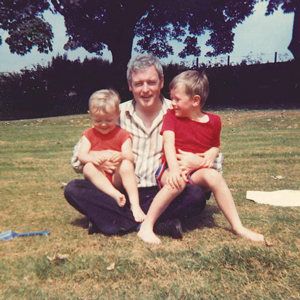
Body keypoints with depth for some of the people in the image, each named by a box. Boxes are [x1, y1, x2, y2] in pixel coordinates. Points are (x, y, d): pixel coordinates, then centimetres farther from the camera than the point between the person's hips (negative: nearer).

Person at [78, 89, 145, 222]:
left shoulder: (123, 134, 6)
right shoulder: (89, 134, 11)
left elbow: (130, 157, -7)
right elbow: (81, 155, -3)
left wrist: (121, 155, -32)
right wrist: (93, 157, -28)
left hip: (118, 178, -1)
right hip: (98, 179, 2)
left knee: (126, 164, -31)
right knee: (88, 167, -29)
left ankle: (135, 204, -34)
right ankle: (116, 195, -40)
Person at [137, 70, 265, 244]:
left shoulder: (213, 121, 5)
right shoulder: (172, 115, 1)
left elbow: (215, 145, 18)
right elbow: (169, 142, -14)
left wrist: (212, 154, -7)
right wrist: (174, 168, -30)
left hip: (197, 171, 2)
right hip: (172, 168, -2)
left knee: (214, 176, -29)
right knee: (177, 182, -36)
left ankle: (238, 227, -18)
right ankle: (146, 227, -26)